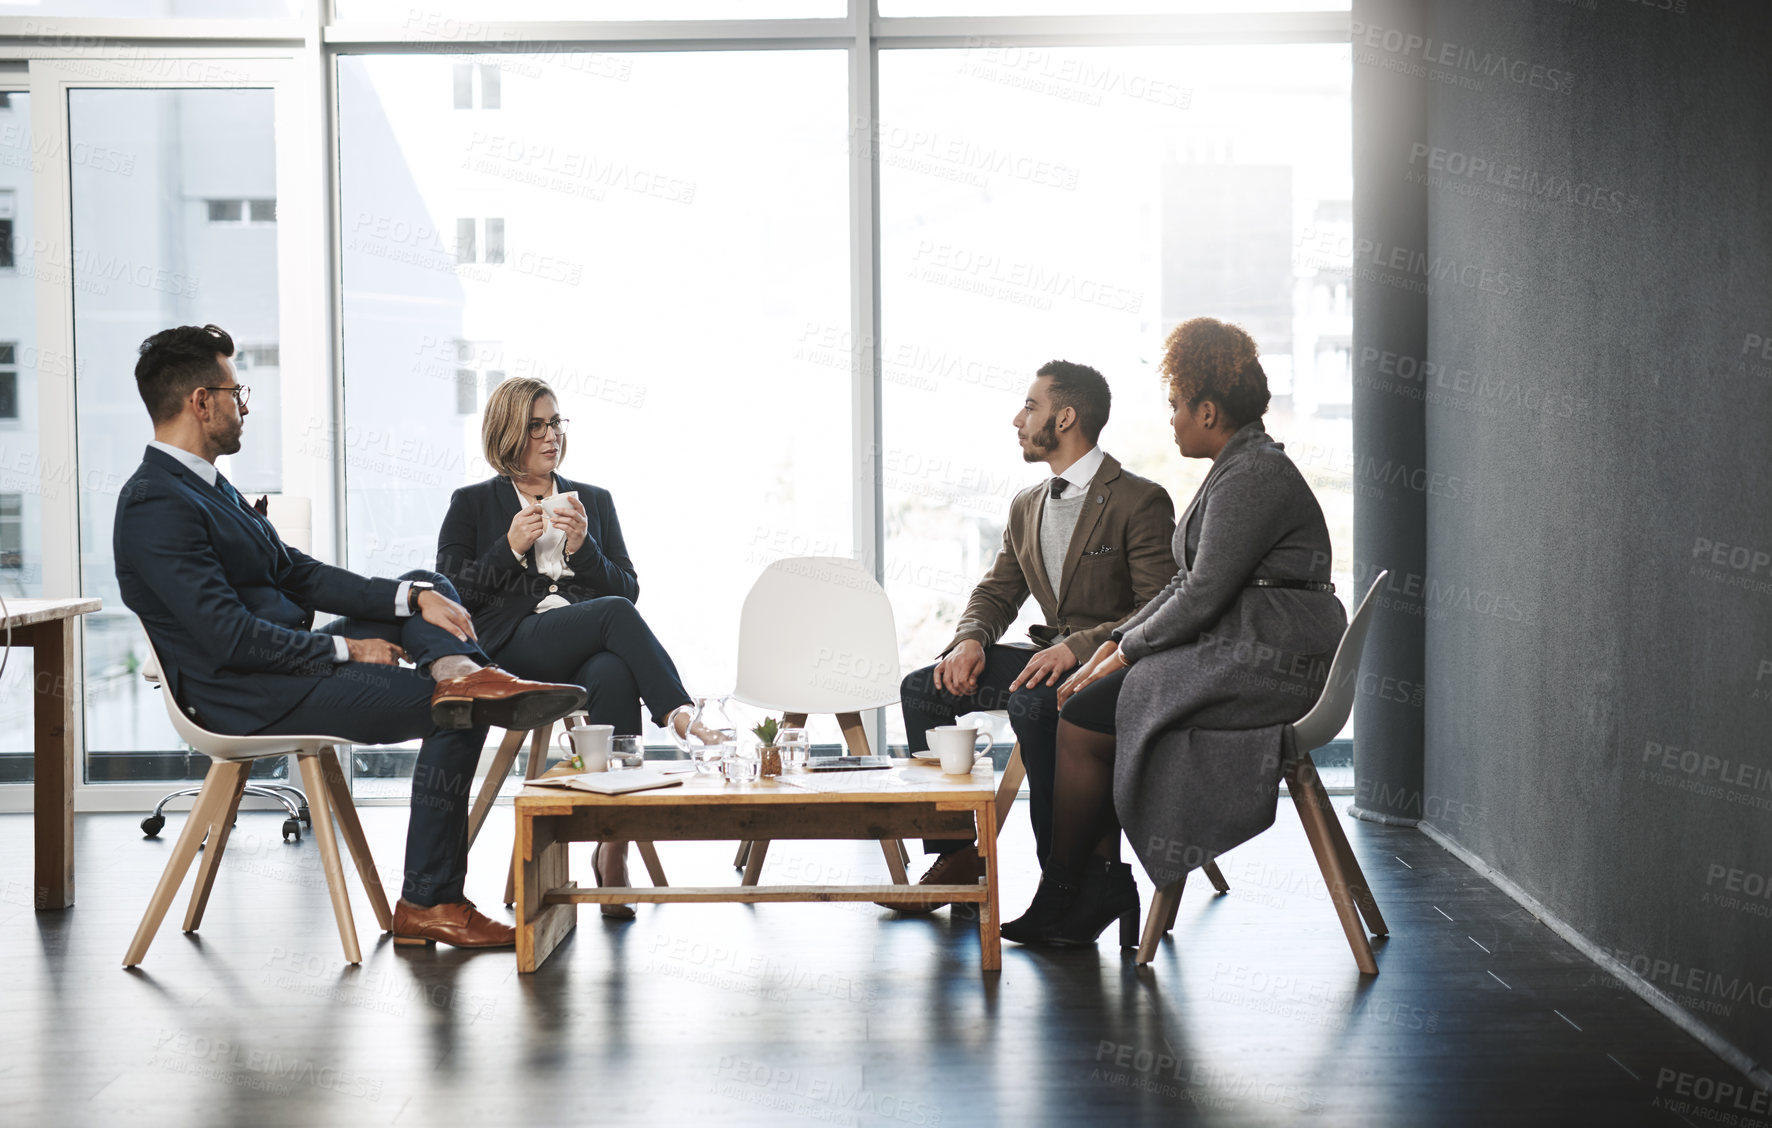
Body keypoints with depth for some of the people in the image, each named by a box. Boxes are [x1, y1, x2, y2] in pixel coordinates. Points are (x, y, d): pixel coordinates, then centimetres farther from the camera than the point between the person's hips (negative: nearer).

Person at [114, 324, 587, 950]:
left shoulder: (205, 485, 14)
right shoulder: (156, 505, -18)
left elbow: (299, 574, 12)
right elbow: (231, 638, -24)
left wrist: (415, 595, -2)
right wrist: (346, 649, -13)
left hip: (286, 663, 10)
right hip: (252, 700, -10)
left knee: (427, 588, 10)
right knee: (458, 717, -11)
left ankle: (462, 674, -24)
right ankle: (428, 903, -4)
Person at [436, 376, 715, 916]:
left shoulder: (594, 501, 26)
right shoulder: (472, 505, 18)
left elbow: (628, 589, 17)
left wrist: (582, 547, -1)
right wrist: (511, 548, -3)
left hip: (590, 649, 2)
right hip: (511, 645, -2)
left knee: (613, 676, -38)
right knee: (614, 613, -35)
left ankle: (614, 845, -40)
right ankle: (681, 716, -34)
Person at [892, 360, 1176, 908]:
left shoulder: (1141, 501, -11)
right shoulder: (1026, 507, 14)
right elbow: (997, 591, 17)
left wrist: (1076, 647, -29)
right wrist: (970, 639, -7)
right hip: (1050, 656, 8)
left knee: (1033, 704, -37)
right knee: (921, 688, -6)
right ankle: (957, 856, -4)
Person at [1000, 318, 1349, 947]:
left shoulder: (1251, 477, -15)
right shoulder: (1242, 469, 18)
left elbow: (1203, 597, -18)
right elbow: (1186, 585, 18)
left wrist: (1125, 652, -6)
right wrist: (1115, 645, 9)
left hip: (1265, 665, -10)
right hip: (1239, 654, 10)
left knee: (1081, 724, -10)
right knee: (1087, 705, 4)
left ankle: (1064, 891, 6)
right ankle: (1101, 885, 4)